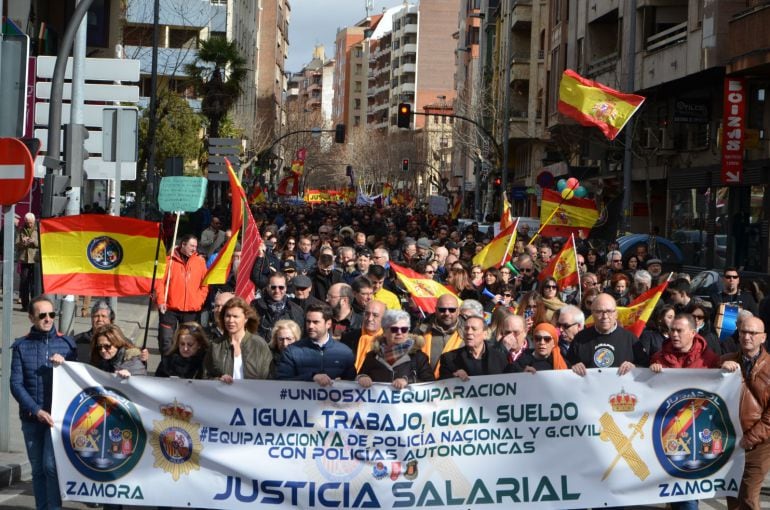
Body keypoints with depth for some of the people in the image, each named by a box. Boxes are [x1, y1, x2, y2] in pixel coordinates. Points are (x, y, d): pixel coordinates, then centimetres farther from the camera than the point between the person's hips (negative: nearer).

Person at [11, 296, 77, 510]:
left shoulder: (66, 344, 2)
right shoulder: (21, 346, 3)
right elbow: (16, 384, -1)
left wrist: (64, 365, -15)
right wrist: (36, 410, -11)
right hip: (31, 418, 2)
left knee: (51, 465, -13)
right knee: (38, 469, 8)